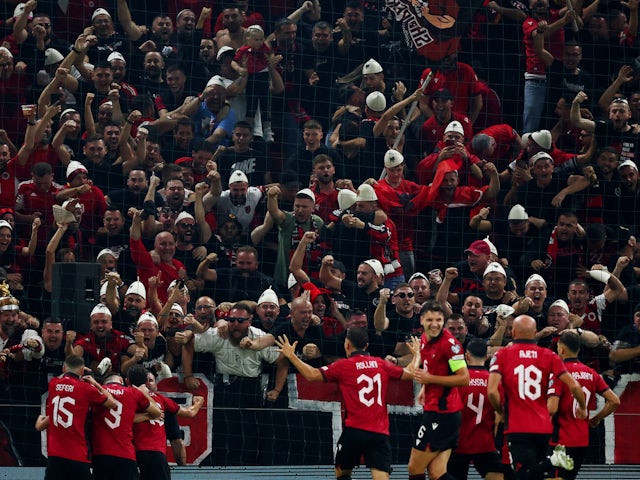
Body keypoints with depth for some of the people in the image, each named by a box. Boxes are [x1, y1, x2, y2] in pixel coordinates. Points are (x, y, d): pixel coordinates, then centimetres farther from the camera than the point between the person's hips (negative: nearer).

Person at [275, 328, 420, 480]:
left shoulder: (344, 365, -1)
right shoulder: (381, 364, 8)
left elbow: (311, 375, -4)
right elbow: (409, 373, 20)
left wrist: (291, 355, 7)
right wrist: (416, 355, 40)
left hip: (354, 430, -2)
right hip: (380, 433, 2)